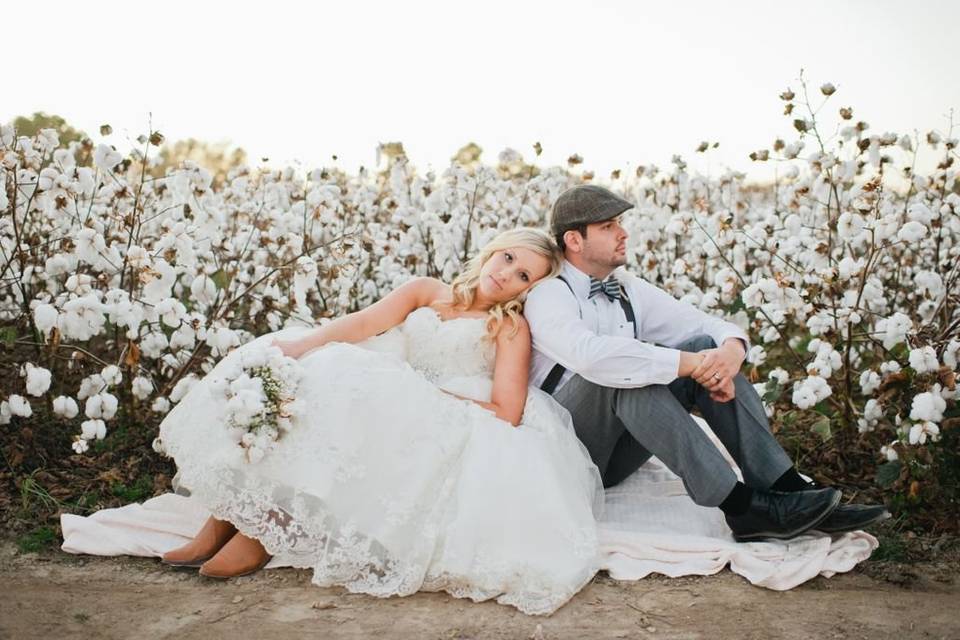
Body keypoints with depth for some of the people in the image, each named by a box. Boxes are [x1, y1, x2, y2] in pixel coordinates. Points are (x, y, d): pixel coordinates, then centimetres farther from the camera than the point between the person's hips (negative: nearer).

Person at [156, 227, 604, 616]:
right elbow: (364, 323, 0)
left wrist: (429, 396, -14)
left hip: (441, 430, -4)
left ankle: (268, 526, -25)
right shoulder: (426, 291, 17)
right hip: (382, 411, 4)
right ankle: (227, 517, -21)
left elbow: (507, 413, -6)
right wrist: (297, 345, -17)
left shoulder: (511, 329, 8)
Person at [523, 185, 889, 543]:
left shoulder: (627, 289, 9)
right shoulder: (547, 294, -13)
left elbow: (708, 325, 4)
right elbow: (591, 355, -35)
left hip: (616, 455, 6)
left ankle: (788, 489, -19)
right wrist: (689, 363, -31)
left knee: (707, 346, -10)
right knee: (626, 375, -34)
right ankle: (741, 506, -33)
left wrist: (731, 348, -21)